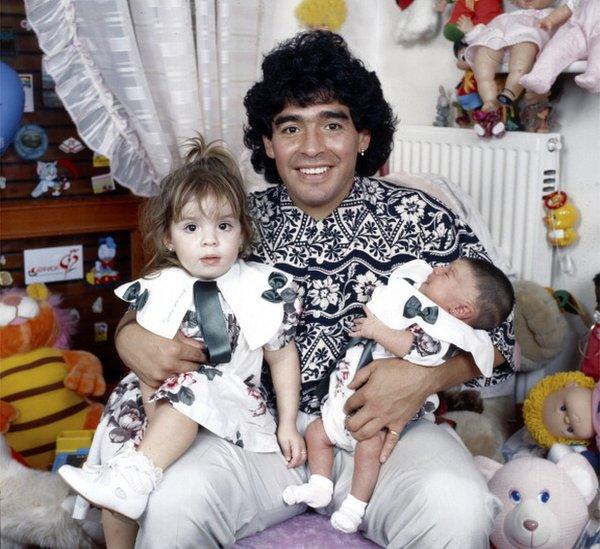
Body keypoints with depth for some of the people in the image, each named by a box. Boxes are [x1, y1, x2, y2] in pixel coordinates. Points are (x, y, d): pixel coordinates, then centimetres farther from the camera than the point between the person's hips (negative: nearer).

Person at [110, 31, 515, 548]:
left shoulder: (419, 218, 0)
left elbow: (496, 334, 1)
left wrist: (427, 376, -18)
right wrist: (131, 337, -12)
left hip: (385, 426, 0)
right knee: (172, 503, -26)